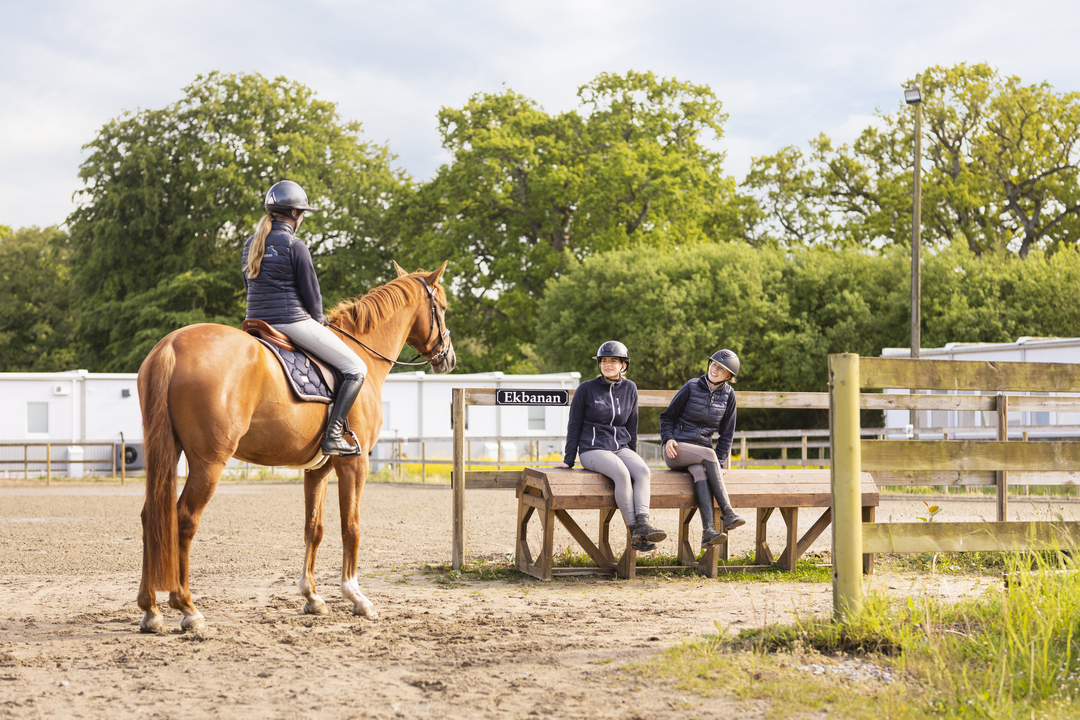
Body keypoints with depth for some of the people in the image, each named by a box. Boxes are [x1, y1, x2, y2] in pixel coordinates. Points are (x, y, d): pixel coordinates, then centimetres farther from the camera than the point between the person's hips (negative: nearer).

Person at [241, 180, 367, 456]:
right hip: (293, 322, -8)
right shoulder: (295, 246, -12)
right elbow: (311, 294, -10)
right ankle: (333, 435, -13)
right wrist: (318, 319, 12)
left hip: (257, 321, 8)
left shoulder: (250, 245, 11)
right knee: (356, 369, -1)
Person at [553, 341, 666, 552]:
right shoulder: (586, 389, 0)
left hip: (621, 448, 4)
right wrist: (569, 459, 3)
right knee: (621, 473, -34)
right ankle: (634, 532, -36)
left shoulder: (629, 389, 10)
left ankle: (643, 524, -44)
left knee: (642, 470, -30)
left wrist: (632, 457, 18)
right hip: (593, 449, -4)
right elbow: (574, 426, 5)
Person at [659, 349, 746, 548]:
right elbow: (667, 416, 7)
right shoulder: (691, 387, -1)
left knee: (700, 471, -35)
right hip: (676, 449, -2)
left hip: (701, 451, 2)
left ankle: (708, 532, -51)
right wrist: (668, 439, -11)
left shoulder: (728, 395, 7)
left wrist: (719, 462, 0)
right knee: (708, 454, -34)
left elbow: (727, 433, 10)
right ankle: (728, 514, -41)